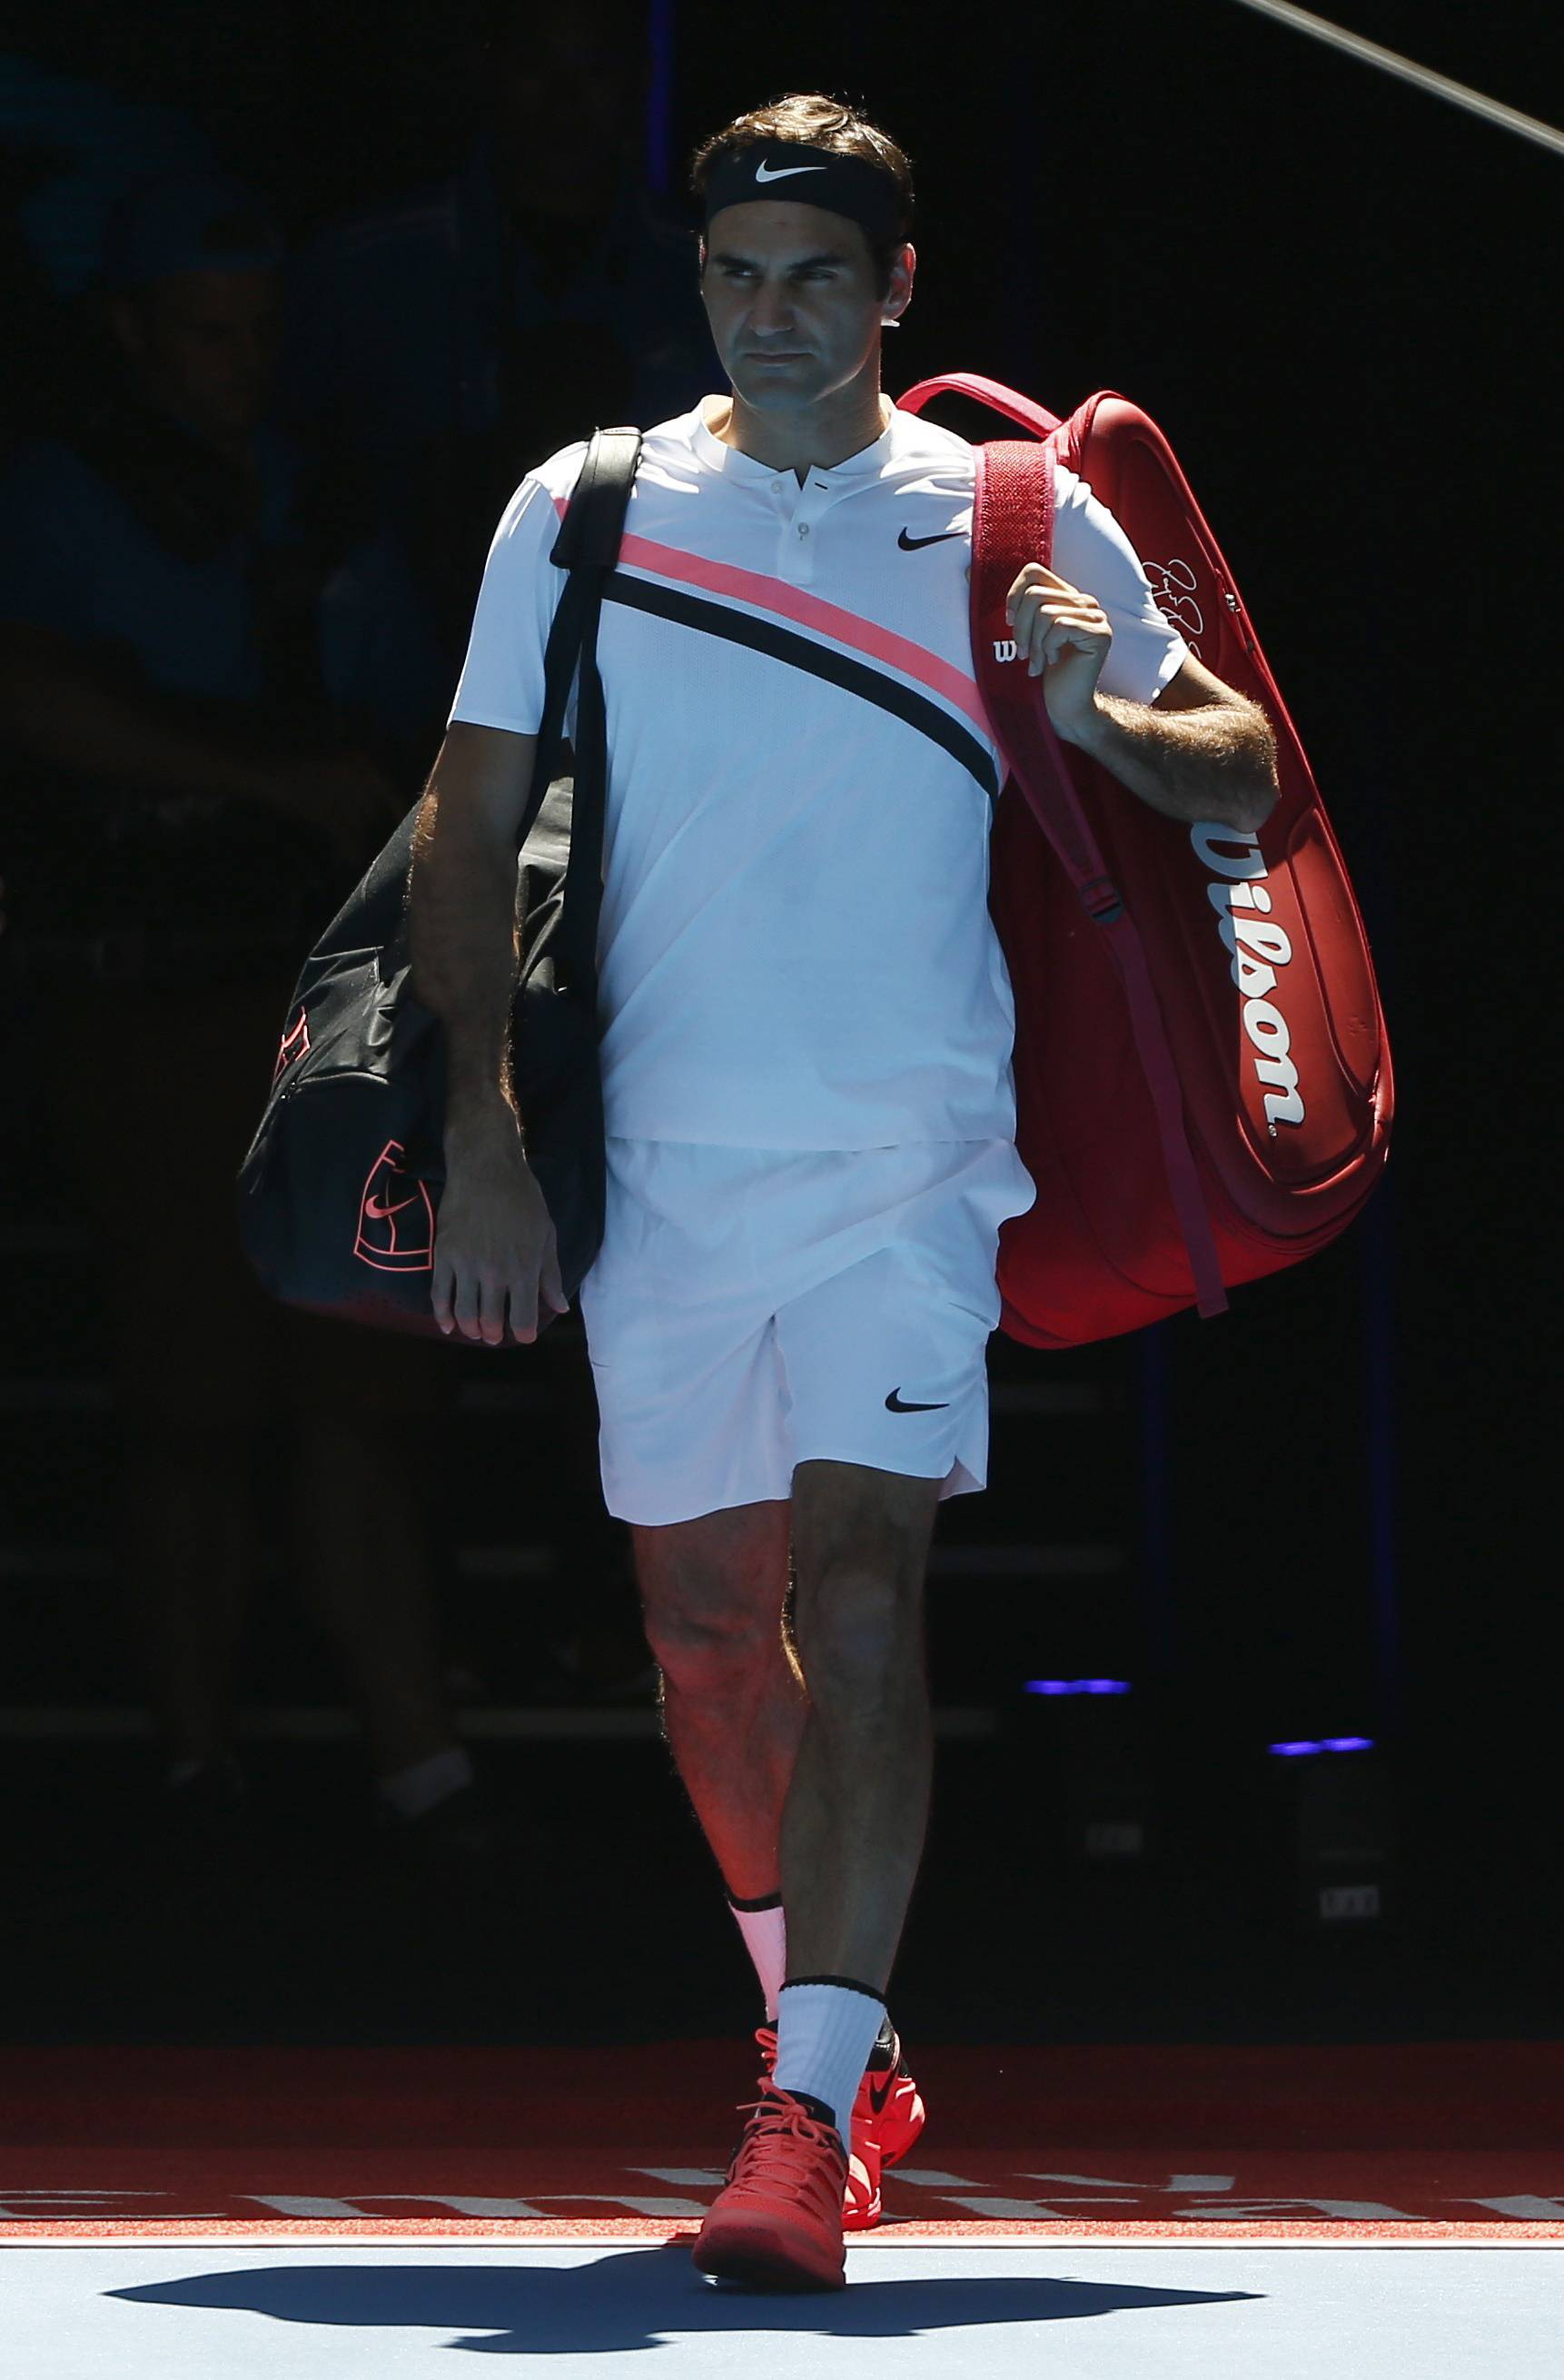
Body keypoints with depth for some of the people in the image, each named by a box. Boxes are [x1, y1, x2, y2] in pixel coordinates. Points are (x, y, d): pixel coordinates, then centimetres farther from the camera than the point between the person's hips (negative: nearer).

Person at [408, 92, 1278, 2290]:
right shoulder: (584, 512, 7)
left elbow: (1242, 779, 9)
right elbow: (469, 833, 7)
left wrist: (1102, 716, -14)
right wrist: (481, 1142, -3)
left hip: (911, 1161, -2)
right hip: (664, 1169, 3)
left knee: (860, 1593, -16)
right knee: (706, 1616, 10)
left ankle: (812, 2119, -20)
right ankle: (824, 2033, 30)